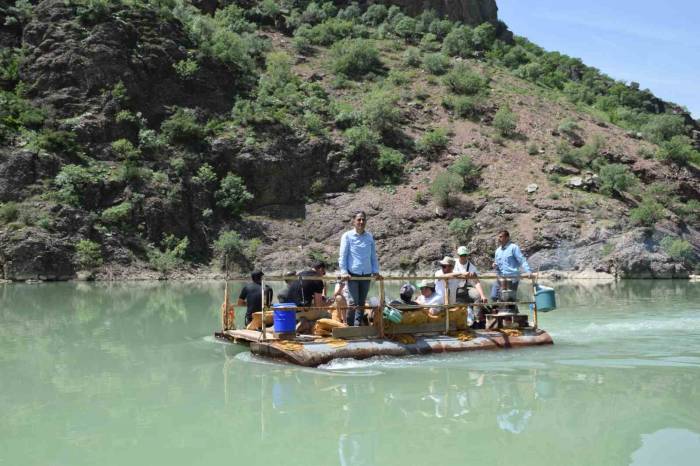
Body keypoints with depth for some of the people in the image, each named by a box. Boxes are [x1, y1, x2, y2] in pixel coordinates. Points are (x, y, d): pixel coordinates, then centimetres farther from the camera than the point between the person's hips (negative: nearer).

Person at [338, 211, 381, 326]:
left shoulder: (369, 237, 10)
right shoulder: (347, 236, -1)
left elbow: (374, 255, 15)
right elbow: (342, 255, -2)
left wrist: (376, 271, 7)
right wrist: (343, 271, -10)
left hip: (366, 274, 4)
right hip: (353, 274, -4)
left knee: (362, 302, 7)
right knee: (354, 302, -8)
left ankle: (358, 325, 15)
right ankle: (349, 325, 5)